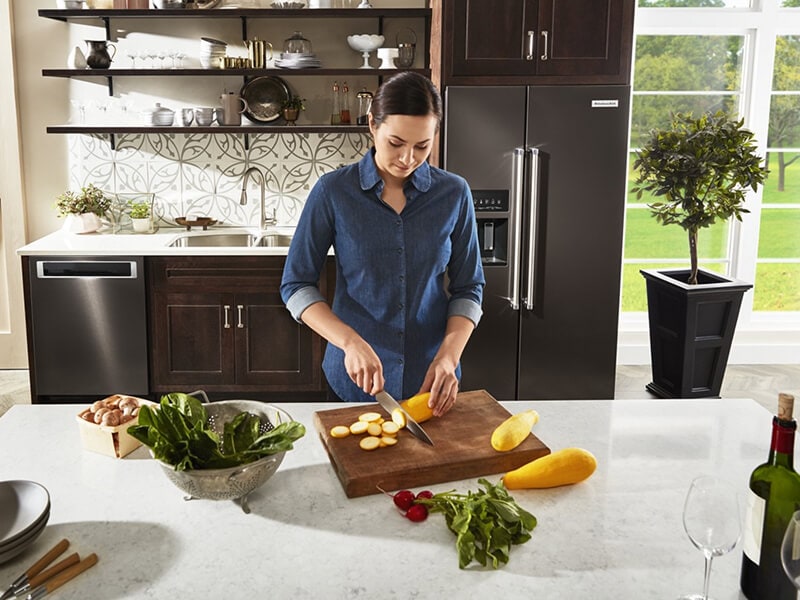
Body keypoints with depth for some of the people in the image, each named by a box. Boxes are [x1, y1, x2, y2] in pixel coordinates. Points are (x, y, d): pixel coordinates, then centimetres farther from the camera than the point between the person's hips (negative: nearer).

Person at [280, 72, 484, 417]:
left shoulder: (454, 194, -5)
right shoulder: (333, 191, -9)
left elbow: (468, 289, 0)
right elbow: (296, 285, -8)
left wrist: (449, 355, -16)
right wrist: (351, 342, -22)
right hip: (353, 380, -1)